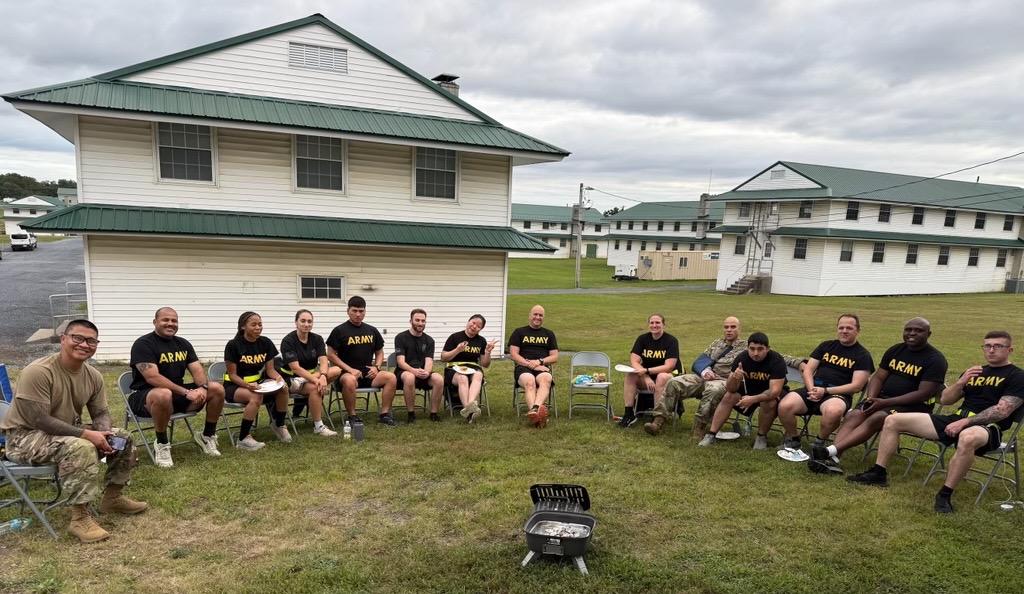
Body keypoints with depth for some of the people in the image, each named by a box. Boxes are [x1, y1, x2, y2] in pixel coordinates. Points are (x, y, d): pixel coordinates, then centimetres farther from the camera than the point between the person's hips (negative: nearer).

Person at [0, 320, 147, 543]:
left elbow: (101, 413, 4)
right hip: (26, 437, -8)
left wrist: (104, 435, -18)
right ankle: (80, 517, -22)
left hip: (68, 432, 8)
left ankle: (112, 498, 16)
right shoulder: (38, 372, -26)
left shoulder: (93, 376, -3)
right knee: (81, 448, -35)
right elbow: (39, 421, -29)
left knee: (123, 439, -1)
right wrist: (87, 434, -32)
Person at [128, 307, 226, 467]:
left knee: (217, 389, -12)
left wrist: (202, 387, -23)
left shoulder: (183, 344, 8)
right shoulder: (143, 344, -13)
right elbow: (153, 377, -25)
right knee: (164, 394, -42)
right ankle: (161, 444, -18)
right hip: (145, 396, -6)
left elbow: (198, 370, 1)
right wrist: (186, 392, -30)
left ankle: (207, 436, 5)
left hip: (178, 393, 7)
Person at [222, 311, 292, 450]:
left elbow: (270, 369, 0)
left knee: (283, 388, -23)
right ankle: (242, 439, -21)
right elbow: (232, 375, -14)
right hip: (235, 386, -5)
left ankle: (279, 424, 2)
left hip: (257, 382, 5)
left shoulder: (266, 342, -3)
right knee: (256, 397, -36)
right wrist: (248, 385, -32)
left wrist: (279, 378, -23)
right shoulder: (233, 345, -16)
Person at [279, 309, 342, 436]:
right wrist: (317, 380, -35)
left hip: (311, 375, 5)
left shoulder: (317, 339, -2)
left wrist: (323, 376, -37)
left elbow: (323, 362, -14)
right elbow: (296, 368, -23)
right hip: (291, 378, -5)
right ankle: (318, 427, -23)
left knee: (337, 370, -21)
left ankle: (308, 400, -22)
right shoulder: (288, 341, -15)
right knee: (314, 388, -34)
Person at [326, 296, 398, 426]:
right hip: (348, 372, -4)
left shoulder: (372, 330, 14)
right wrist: (350, 369, -13)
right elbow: (331, 354, -3)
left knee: (391, 377, -22)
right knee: (349, 380, -39)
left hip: (368, 373, 4)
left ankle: (384, 414, -11)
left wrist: (376, 367, -1)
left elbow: (379, 352, 21)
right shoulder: (339, 330, 1)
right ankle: (352, 416, -18)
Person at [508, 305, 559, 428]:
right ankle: (538, 413, -60)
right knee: (529, 382, -38)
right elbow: (513, 354, 5)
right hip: (523, 367, -1)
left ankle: (535, 409, -61)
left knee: (545, 380, -37)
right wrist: (530, 364, -9)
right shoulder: (519, 332, 17)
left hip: (543, 367, 1)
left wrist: (540, 361, -5)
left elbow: (554, 357, 16)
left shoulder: (549, 334, 24)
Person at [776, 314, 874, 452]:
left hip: (838, 394, -3)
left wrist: (825, 391, -13)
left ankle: (819, 442, -10)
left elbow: (856, 386, -4)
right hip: (813, 389, 3)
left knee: (833, 411, -41)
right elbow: (808, 370, 13)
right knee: (784, 406, -27)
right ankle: (793, 439, 2)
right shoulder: (826, 346, 18)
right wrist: (811, 389, -8)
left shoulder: (862, 355, 6)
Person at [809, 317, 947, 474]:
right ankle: (832, 459, -40)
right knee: (853, 416, -23)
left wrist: (884, 402, -20)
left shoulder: (935, 360, -7)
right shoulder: (895, 350, 12)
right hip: (883, 399, 5)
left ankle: (829, 451, -45)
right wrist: (871, 399, -10)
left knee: (876, 418, -34)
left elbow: (924, 394, -15)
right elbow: (878, 377, 11)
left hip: (913, 406, -5)